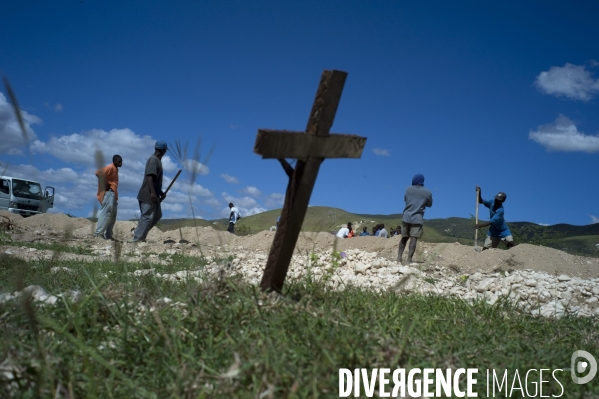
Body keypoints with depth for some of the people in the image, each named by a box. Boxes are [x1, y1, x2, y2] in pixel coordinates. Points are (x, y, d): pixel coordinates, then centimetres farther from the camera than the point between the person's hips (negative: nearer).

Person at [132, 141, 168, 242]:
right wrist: (152, 193, -33)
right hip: (148, 195, -10)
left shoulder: (157, 160, 18)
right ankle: (137, 239, -6)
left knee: (157, 215, 16)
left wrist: (161, 192, 25)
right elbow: (149, 177, -26)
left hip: (153, 195, 10)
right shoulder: (153, 160, -14)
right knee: (147, 217, -9)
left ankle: (139, 234, 16)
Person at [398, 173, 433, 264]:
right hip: (417, 219, -2)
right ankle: (409, 259, -14)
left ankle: (399, 257, 6)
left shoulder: (408, 189, 6)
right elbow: (429, 205, 13)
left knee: (404, 238, 12)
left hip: (406, 217, 3)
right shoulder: (428, 192, 1)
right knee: (413, 239, -6)